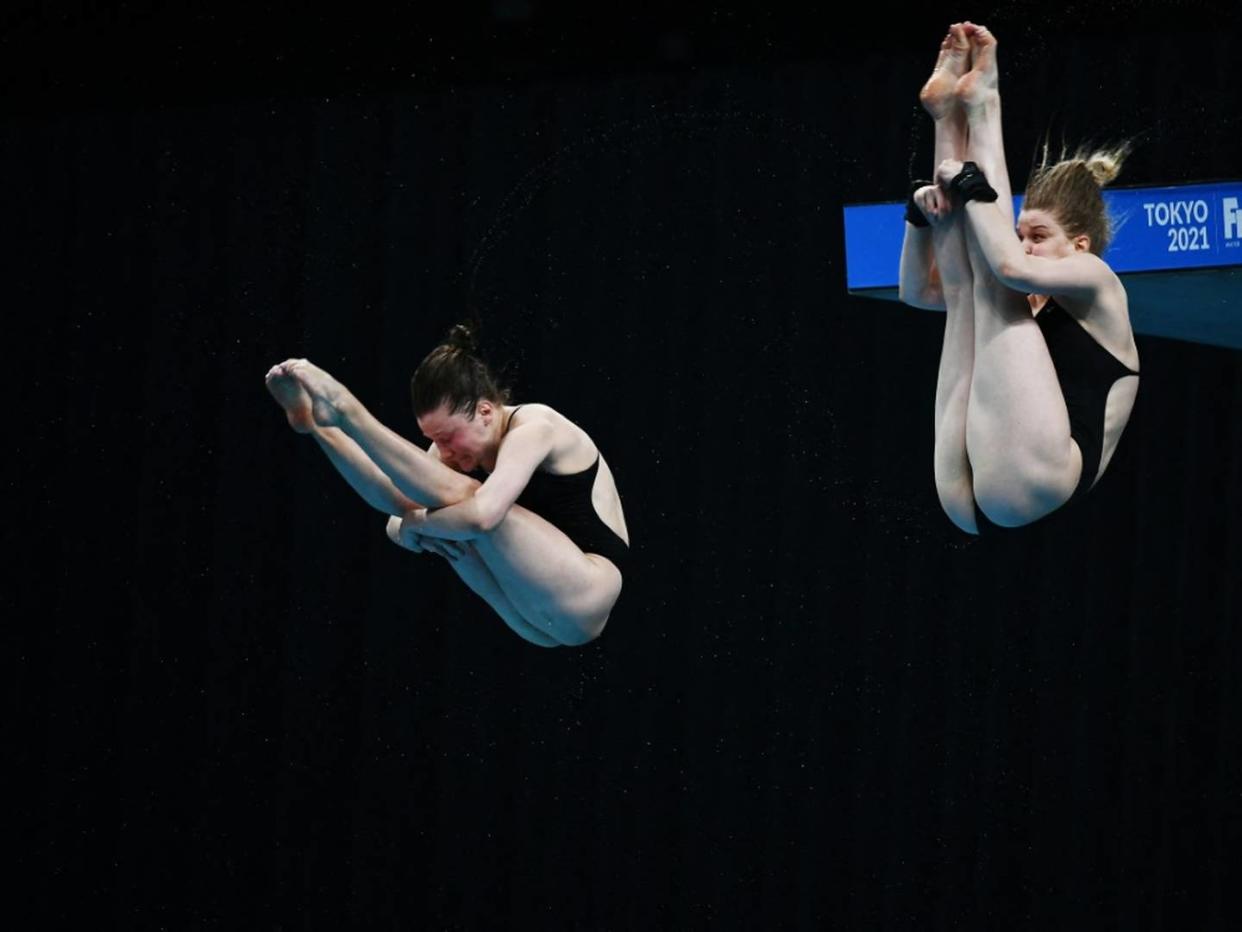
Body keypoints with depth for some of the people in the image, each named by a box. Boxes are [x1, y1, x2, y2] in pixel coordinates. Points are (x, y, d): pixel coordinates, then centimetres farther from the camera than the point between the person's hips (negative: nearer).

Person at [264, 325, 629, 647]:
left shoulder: (534, 429, -17)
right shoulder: (462, 439, 7)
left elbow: (483, 514, -32)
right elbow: (404, 499, -6)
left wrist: (419, 522, -19)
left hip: (583, 598, -8)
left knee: (462, 499, -27)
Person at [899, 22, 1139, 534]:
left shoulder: (1096, 282, 6)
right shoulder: (1029, 300, 29)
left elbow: (1012, 265, -16)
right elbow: (918, 291, 28)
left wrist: (972, 185, -7)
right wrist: (922, 213, 10)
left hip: (1029, 485, -8)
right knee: (963, 293, 11)